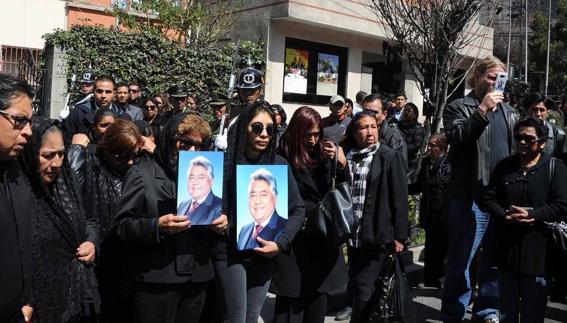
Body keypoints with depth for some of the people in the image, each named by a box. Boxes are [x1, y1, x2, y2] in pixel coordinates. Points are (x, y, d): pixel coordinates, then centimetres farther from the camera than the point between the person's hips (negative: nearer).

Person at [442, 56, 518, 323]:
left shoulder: (509, 112, 16)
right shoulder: (458, 108, 0)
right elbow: (456, 137, -19)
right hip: (470, 197, -6)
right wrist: (483, 109, -19)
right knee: (460, 261, 1)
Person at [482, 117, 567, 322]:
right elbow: (488, 199, 6)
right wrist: (506, 216, -12)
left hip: (538, 250, -3)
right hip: (507, 248, 3)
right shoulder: (504, 166, 9)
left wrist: (531, 215, -20)